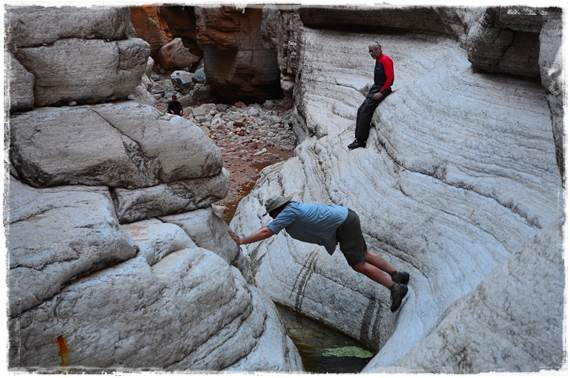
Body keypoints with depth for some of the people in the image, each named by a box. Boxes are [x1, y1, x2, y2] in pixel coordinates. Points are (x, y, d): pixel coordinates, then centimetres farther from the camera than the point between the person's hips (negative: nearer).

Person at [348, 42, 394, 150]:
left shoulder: (385, 60, -15)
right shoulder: (378, 60, 14)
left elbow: (390, 78, -19)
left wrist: (381, 92, -20)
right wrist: (372, 90, 12)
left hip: (382, 89, -10)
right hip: (376, 88, 10)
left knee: (365, 112, -16)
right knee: (361, 110, 3)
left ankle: (360, 141, -14)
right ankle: (359, 138, 3)